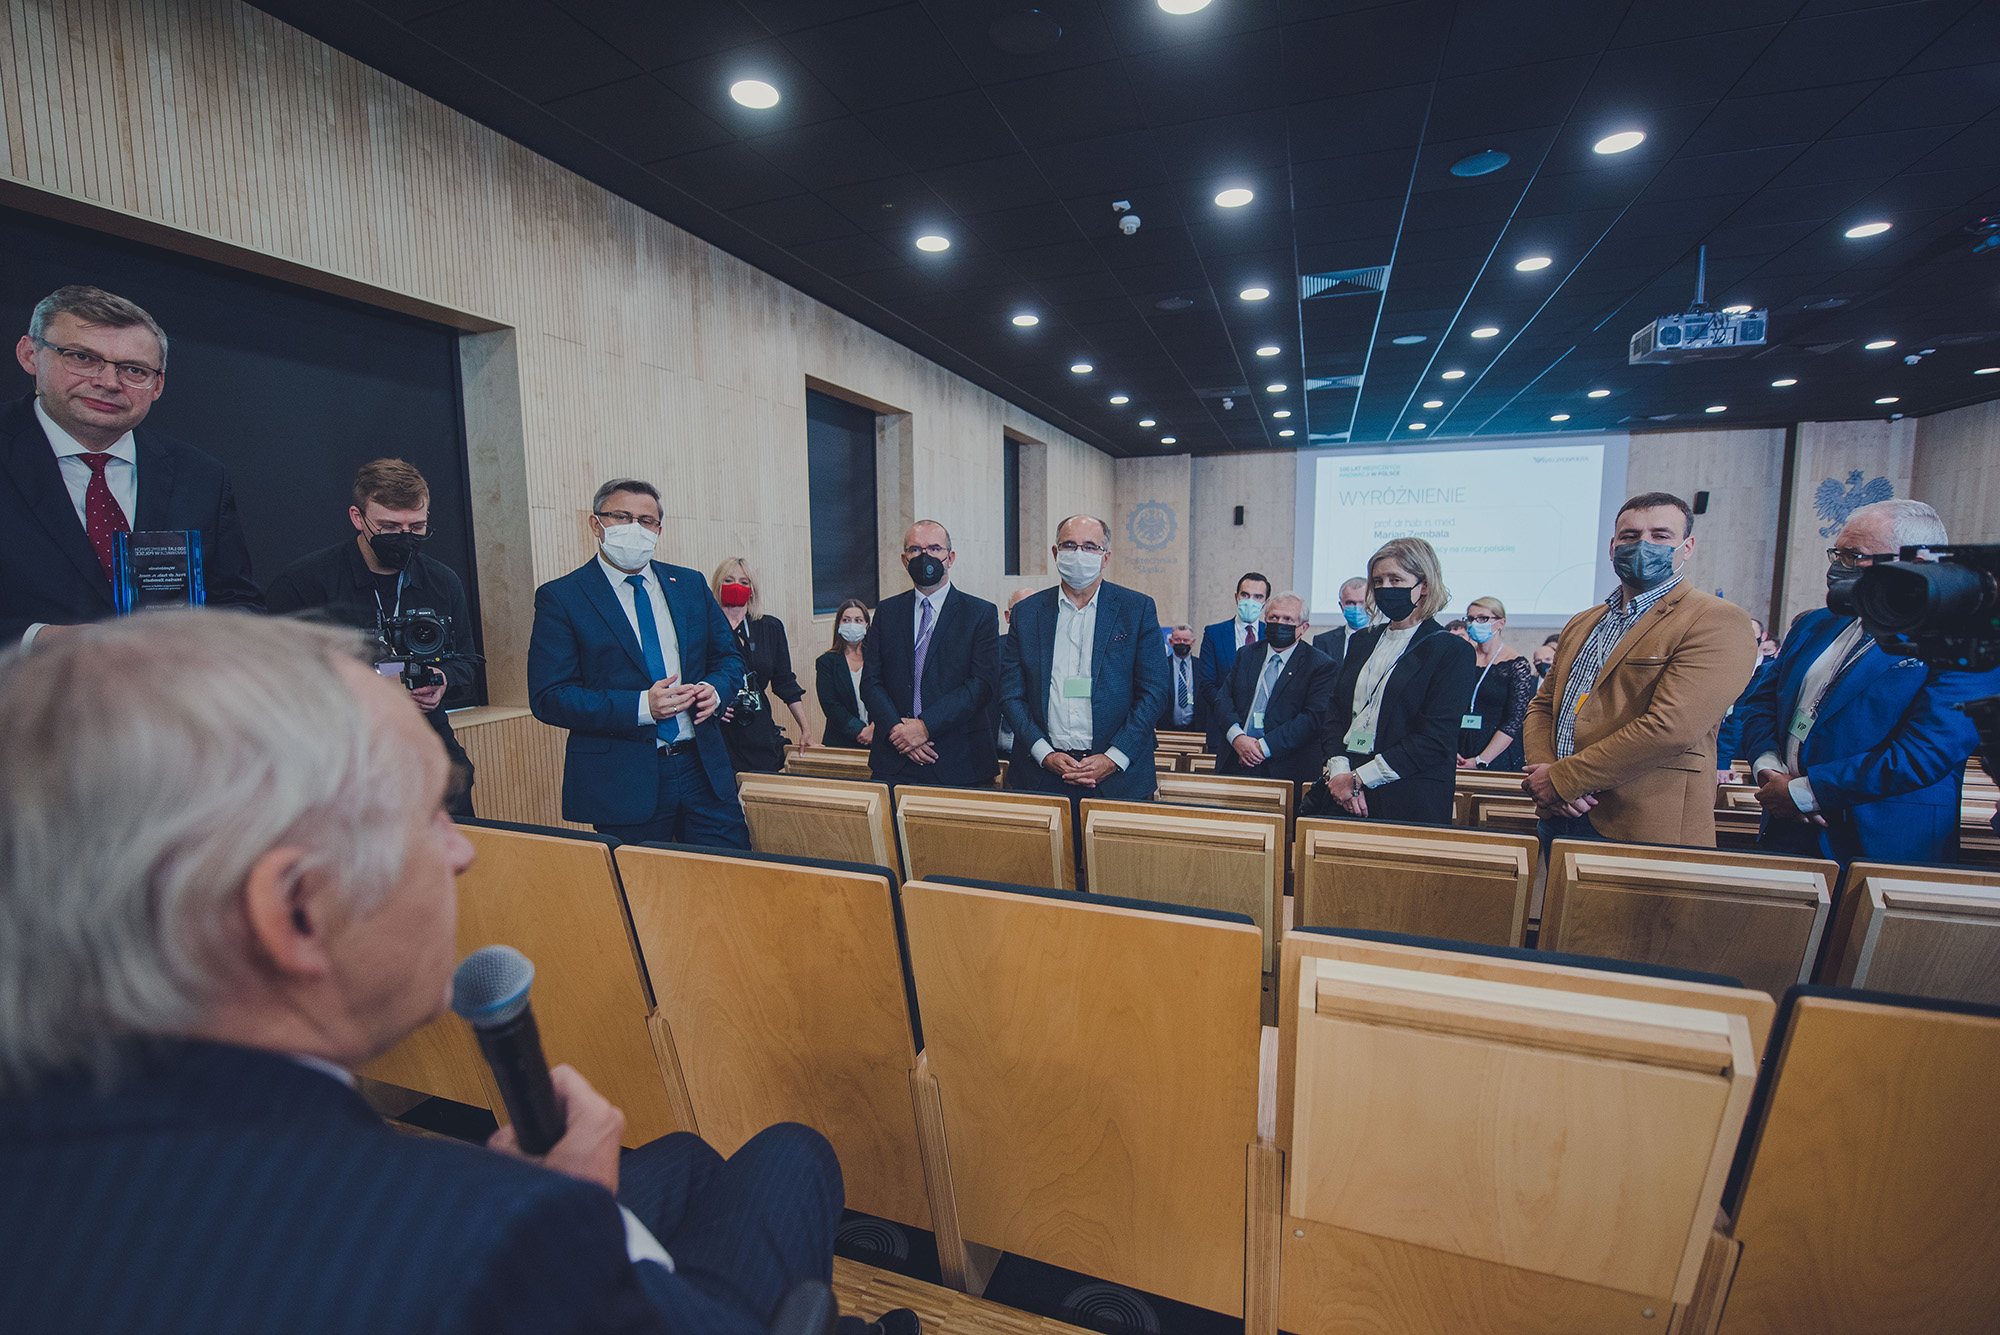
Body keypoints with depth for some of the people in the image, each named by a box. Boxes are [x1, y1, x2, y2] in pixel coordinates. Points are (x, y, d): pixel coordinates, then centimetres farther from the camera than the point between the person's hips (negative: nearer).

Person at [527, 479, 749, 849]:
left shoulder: (690, 584, 11)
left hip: (704, 769, 4)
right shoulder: (559, 597, -2)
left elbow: (729, 656, 16)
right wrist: (641, 706, -20)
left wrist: (715, 689, -7)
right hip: (622, 784, -3)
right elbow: (548, 697, -9)